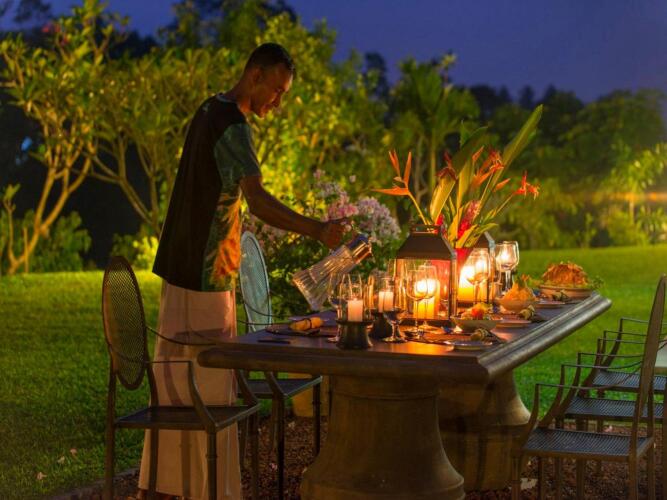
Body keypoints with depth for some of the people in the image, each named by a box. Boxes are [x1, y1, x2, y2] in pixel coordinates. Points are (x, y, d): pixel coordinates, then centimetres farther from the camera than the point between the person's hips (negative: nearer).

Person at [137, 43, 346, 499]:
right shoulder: (233, 128, -18)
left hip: (183, 269, 10)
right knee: (209, 387, -4)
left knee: (177, 379, 14)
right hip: (205, 276, -10)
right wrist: (317, 231, -42)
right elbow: (259, 202, -31)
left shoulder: (209, 112, 13)